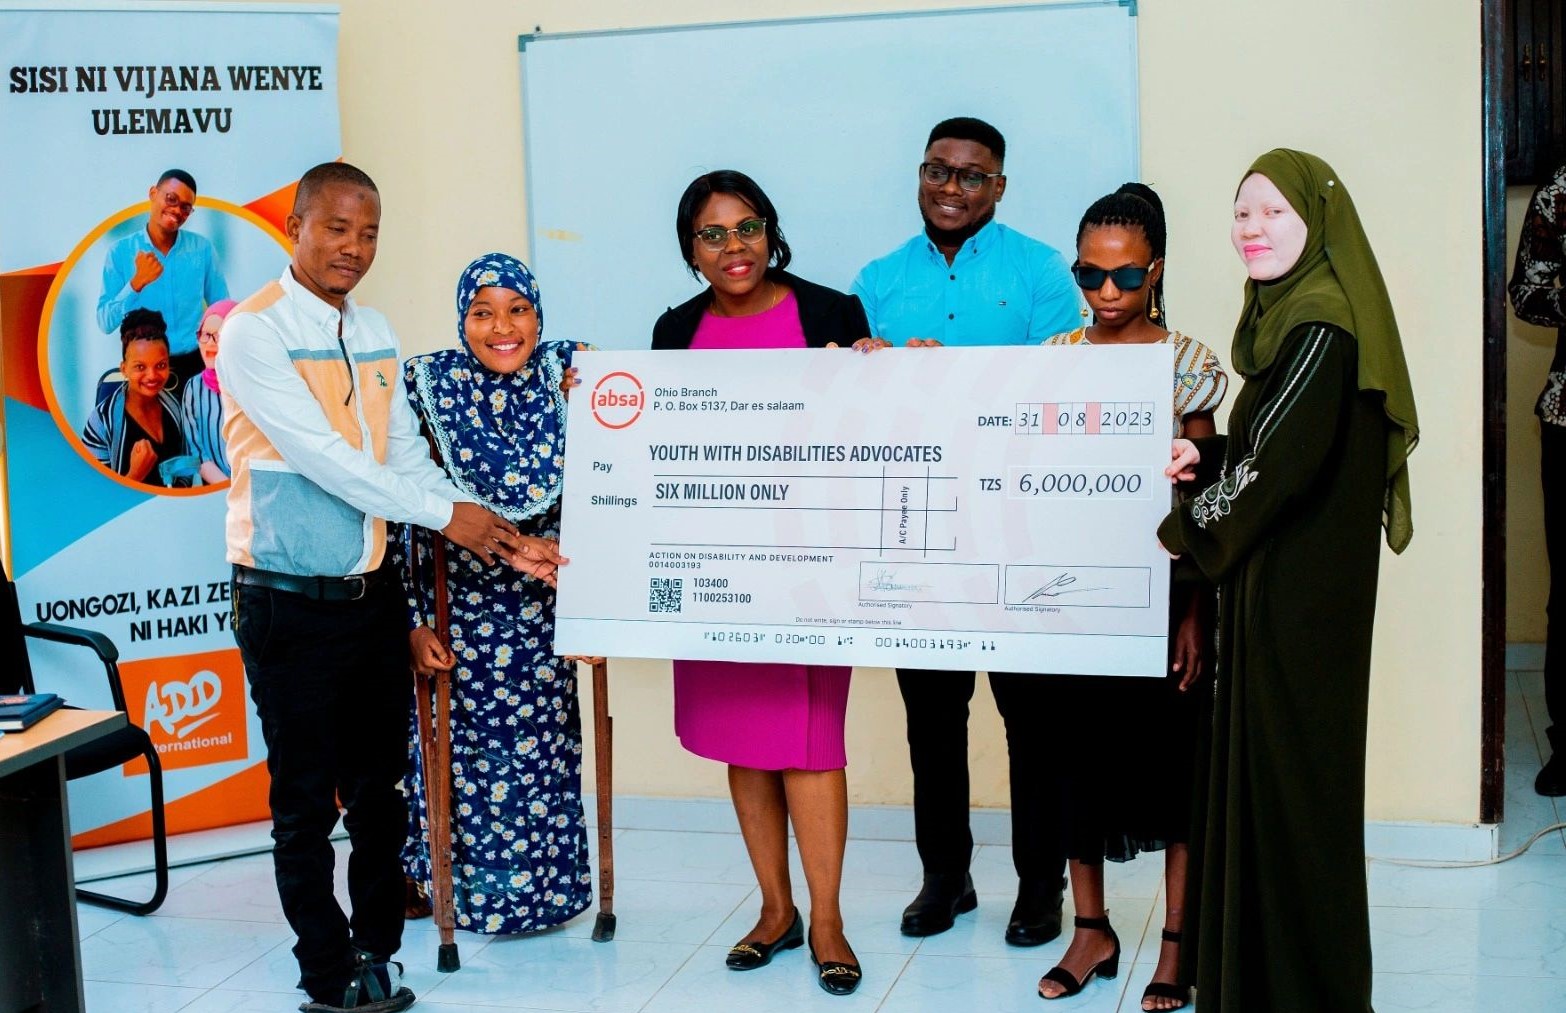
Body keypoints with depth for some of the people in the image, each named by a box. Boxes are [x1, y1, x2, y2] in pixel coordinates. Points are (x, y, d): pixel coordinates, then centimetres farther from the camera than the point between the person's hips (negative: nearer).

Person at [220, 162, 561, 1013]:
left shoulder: (375, 334, 9)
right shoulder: (255, 331, -12)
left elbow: (407, 455, 6)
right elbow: (320, 455, -20)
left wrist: (499, 541, -6)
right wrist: (446, 514, -18)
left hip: (372, 593, 6)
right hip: (290, 602, -6)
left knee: (378, 791, 14)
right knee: (306, 804, 5)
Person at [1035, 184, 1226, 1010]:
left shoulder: (1187, 364, -3)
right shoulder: (1055, 358, 4)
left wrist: (1196, 614, -8)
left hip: (1159, 585, -3)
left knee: (1171, 749, 3)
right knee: (1080, 742, 9)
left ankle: (1176, 942, 15)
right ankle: (1091, 928, 24)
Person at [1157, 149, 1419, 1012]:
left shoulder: (1324, 325, -16)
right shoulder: (1287, 314, 12)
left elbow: (1283, 459, -20)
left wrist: (1186, 530, -8)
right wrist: (1203, 456, 0)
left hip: (1303, 592, -9)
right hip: (1269, 579, 9)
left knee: (1291, 774, 0)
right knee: (1258, 769, 14)